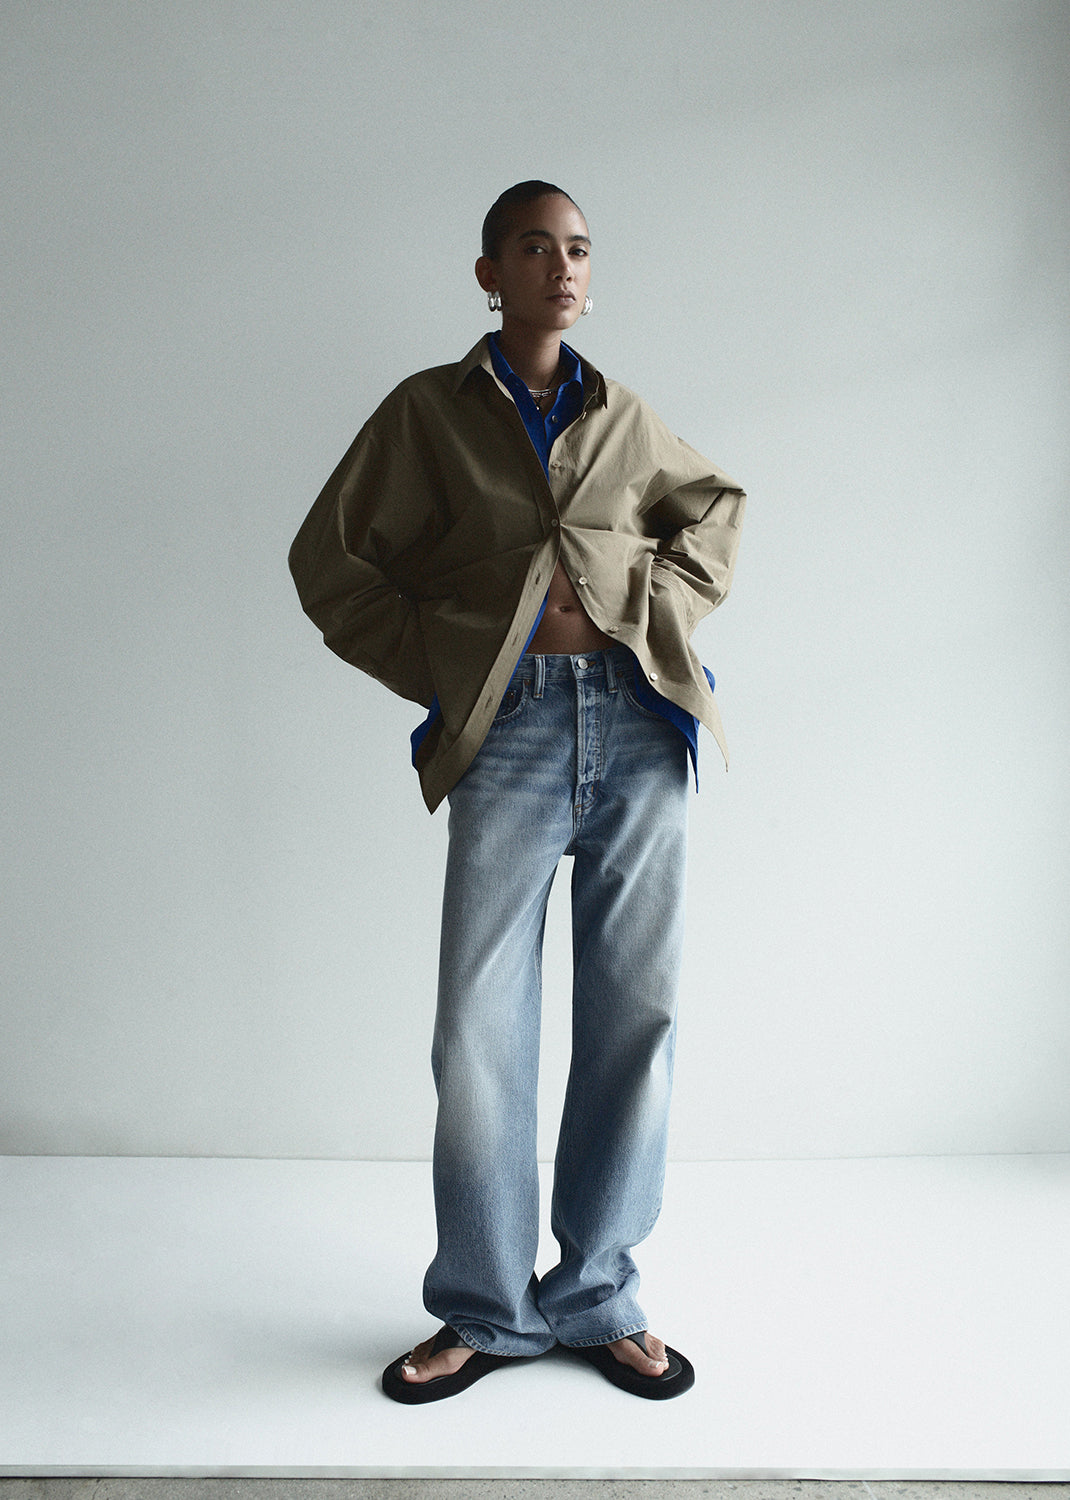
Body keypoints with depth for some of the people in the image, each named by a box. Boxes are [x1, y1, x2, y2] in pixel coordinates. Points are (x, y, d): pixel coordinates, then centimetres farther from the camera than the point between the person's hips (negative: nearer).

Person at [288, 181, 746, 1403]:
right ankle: (486, 1311, 17)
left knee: (635, 1015, 3)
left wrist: (633, 609, 9)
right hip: (510, 731, -2)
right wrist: (440, 668, 0)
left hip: (638, 726, 3)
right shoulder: (430, 409, 9)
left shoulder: (626, 419, 16)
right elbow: (329, 556, 10)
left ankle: (596, 1299, 20)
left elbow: (717, 514, 28)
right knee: (480, 1028, -3)